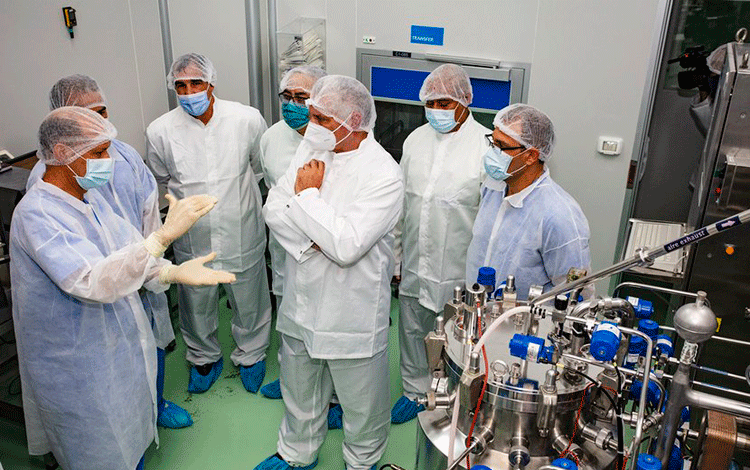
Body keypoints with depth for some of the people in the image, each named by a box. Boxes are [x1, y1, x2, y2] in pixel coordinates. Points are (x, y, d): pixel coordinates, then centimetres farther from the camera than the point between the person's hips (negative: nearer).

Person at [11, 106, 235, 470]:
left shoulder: (90, 197, 3)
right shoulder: (36, 214, -26)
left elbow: (127, 255, 1)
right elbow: (92, 282, -39)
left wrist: (174, 272, -19)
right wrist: (164, 235, -42)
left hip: (120, 350, 8)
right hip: (79, 369, -8)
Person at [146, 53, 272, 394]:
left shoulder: (248, 119, -13)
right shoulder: (160, 131, -11)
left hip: (242, 235, 0)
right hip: (192, 238, 1)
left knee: (249, 302, 17)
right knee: (197, 305, 20)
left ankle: (250, 356, 45)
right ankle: (204, 358, 47)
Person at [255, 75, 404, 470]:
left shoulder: (384, 176, -22)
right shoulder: (310, 148, 0)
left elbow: (346, 246, -29)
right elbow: (273, 209, -3)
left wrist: (308, 193, -19)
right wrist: (310, 241, -20)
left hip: (352, 314, -6)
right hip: (300, 302, 6)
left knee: (361, 403, 16)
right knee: (300, 392, 26)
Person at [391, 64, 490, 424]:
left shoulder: (487, 145, -12)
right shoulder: (416, 139, 5)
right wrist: (394, 255, 14)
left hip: (458, 268, -5)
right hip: (414, 262, 5)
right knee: (412, 329, 19)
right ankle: (415, 391, 42)